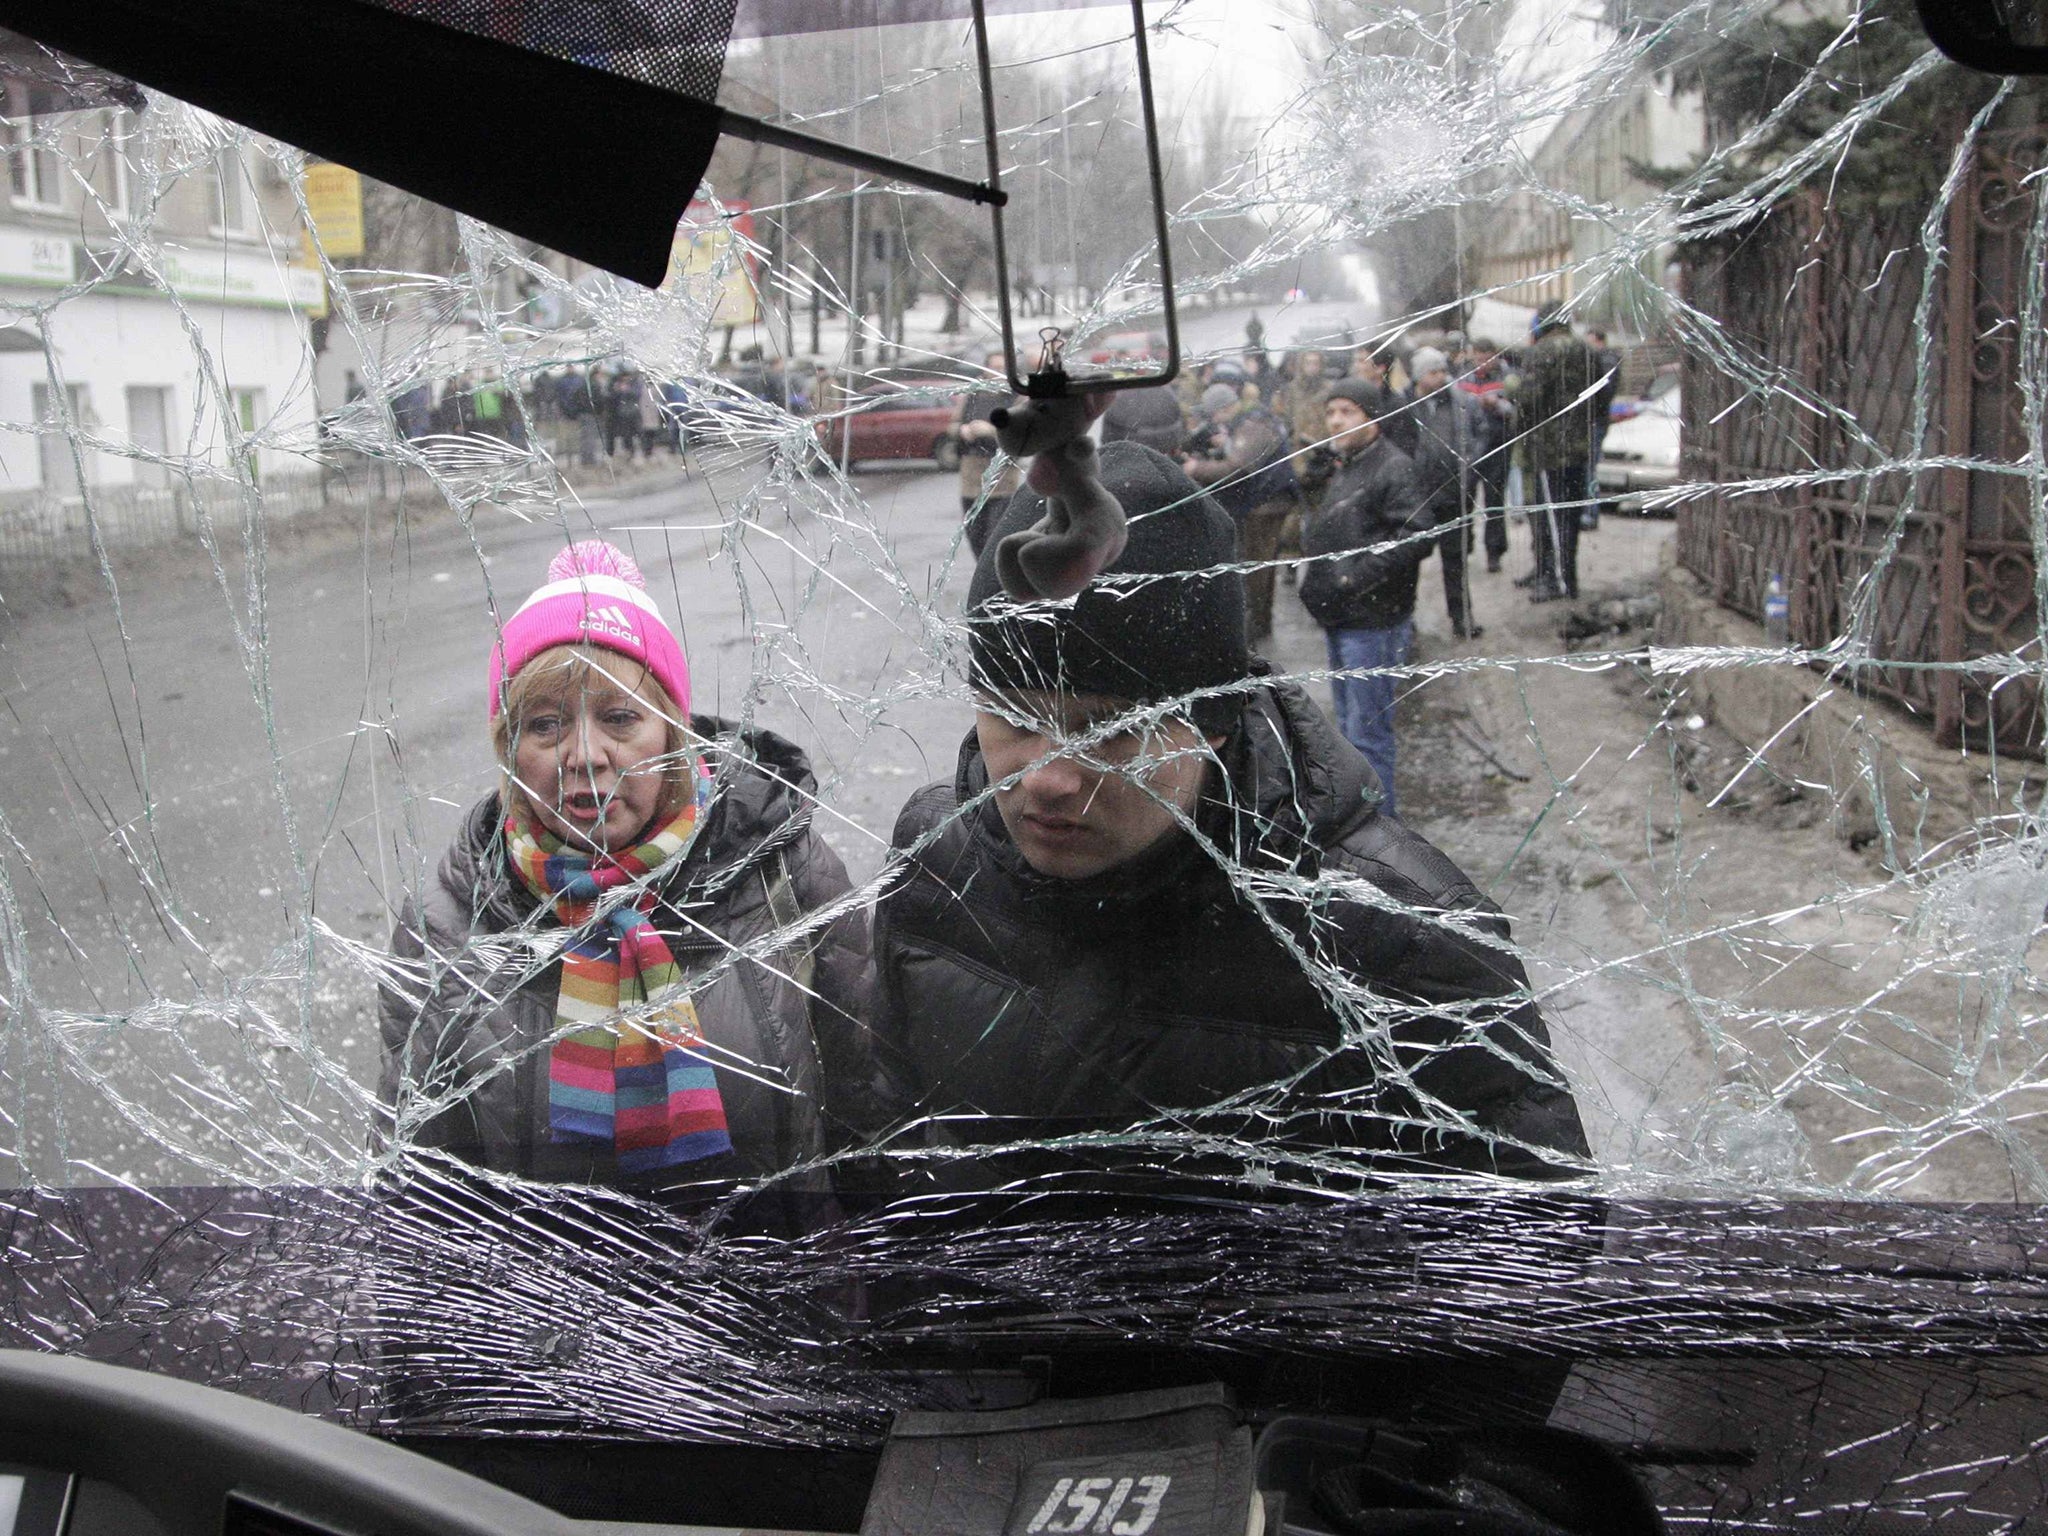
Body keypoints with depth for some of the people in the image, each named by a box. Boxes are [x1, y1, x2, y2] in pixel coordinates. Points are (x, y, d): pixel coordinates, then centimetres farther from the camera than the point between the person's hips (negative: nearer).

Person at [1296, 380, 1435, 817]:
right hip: (1340, 620, 10)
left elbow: (1419, 535, -25)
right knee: (1349, 727, 20)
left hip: (1373, 622, -10)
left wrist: (1355, 577, -24)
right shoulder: (1343, 469, 16)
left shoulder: (1393, 468, -15)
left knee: (1368, 732, -7)